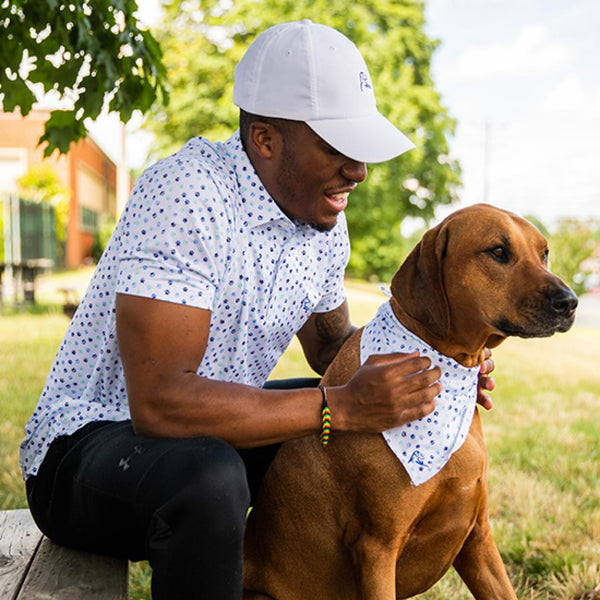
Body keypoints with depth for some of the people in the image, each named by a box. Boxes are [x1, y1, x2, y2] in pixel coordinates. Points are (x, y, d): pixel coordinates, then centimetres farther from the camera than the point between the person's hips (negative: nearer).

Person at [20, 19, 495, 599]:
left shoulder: (324, 222, 0)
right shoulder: (185, 194, -27)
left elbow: (331, 345, 14)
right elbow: (158, 402, -33)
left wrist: (425, 365, -6)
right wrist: (342, 406, -32)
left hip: (210, 436, 8)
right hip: (87, 441, -7)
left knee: (384, 419, 7)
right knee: (209, 478, -39)